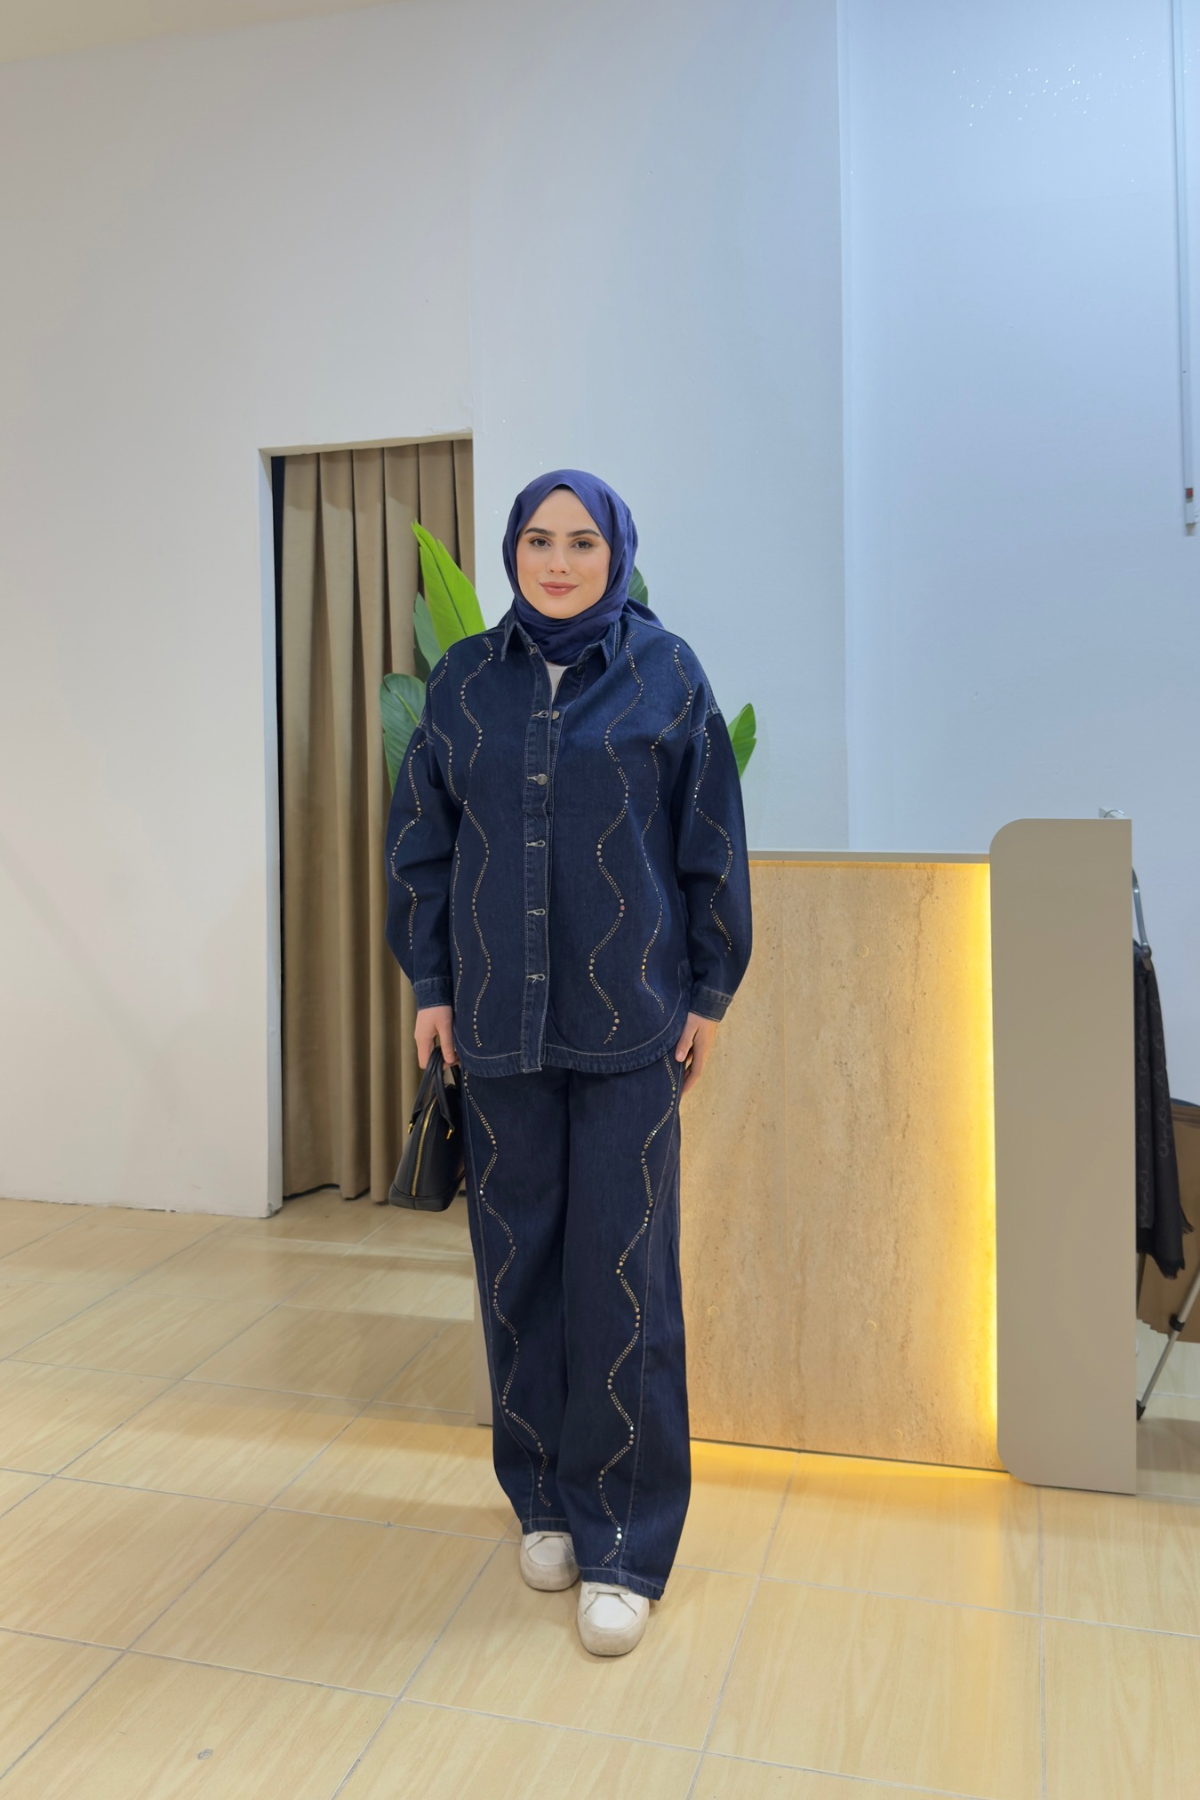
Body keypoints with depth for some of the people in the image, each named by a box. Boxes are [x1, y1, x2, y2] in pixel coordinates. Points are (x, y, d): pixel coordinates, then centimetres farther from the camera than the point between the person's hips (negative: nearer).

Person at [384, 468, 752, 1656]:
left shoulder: (664, 672, 0)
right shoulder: (465, 680, 6)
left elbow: (712, 841, 2)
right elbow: (418, 841, 8)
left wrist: (709, 993, 0)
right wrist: (429, 986, 5)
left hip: (629, 1019, -2)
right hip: (499, 1019, 3)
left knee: (623, 1273, -1)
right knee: (518, 1258, 9)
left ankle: (625, 1544, 14)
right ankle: (545, 1500, 28)